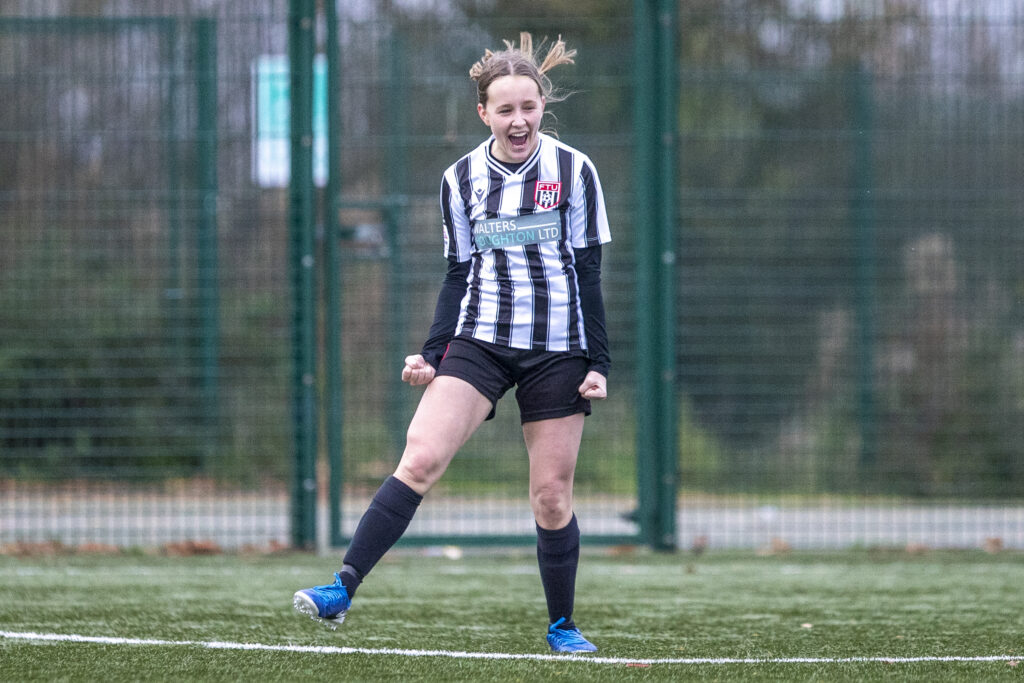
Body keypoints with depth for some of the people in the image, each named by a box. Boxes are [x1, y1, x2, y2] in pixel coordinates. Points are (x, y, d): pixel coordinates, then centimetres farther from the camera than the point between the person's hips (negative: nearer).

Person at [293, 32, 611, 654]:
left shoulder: (574, 171, 0)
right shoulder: (460, 180, 6)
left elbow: (589, 272, 3)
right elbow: (457, 275, 12)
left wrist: (599, 362, -1)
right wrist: (433, 354, 3)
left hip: (557, 351, -1)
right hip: (479, 341, 1)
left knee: (552, 497, 1)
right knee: (421, 458, -17)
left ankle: (563, 626, 19)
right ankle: (343, 589, -21)